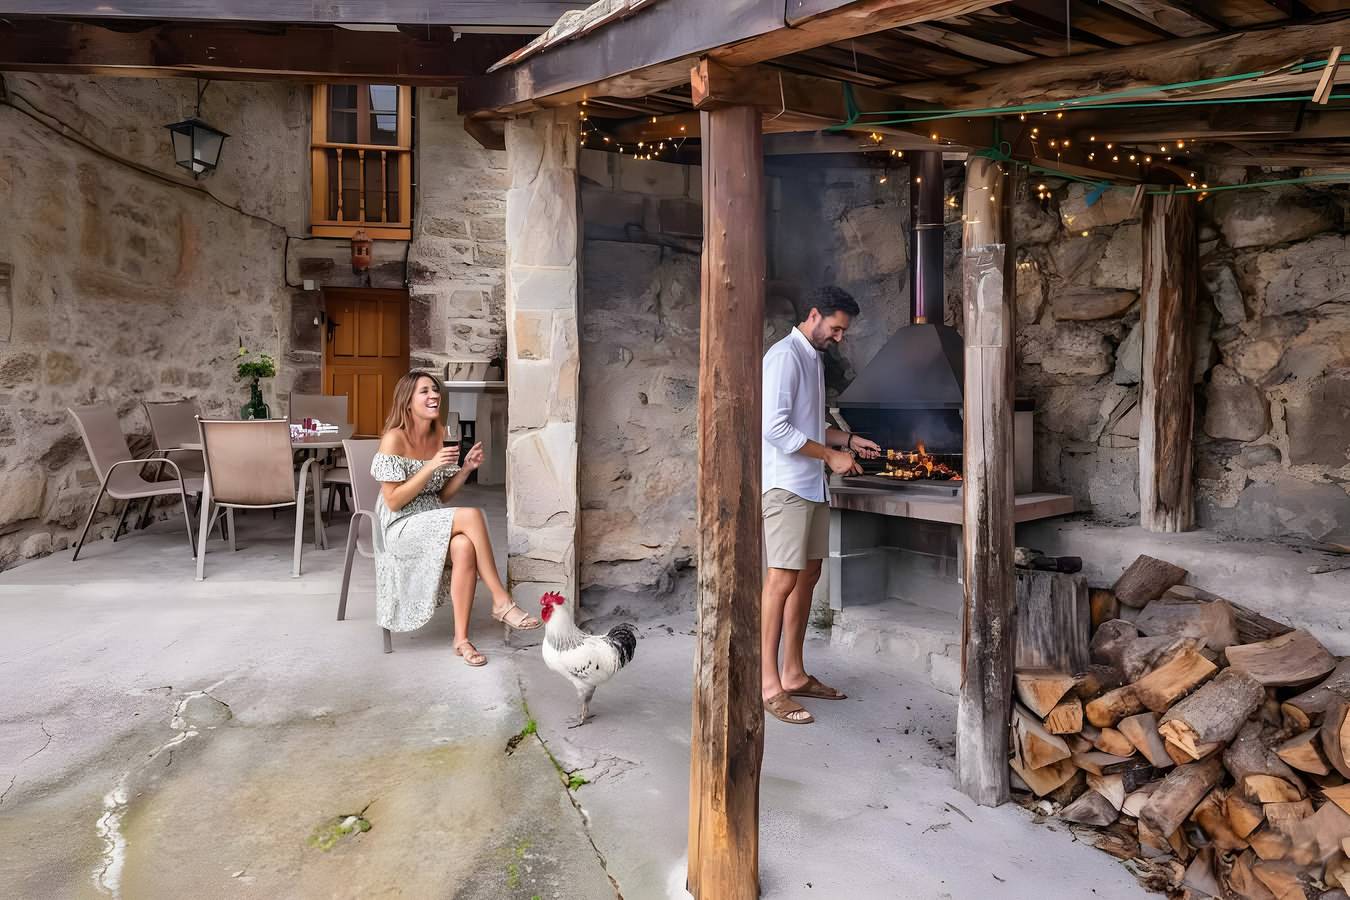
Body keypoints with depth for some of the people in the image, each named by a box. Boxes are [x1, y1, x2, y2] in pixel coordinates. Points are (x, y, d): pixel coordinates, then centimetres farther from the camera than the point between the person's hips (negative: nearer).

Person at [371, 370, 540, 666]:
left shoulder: (441, 436, 7)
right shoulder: (394, 439, -12)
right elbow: (393, 501, -15)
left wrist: (466, 468, -4)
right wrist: (432, 466, -21)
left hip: (434, 524, 5)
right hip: (401, 529, -5)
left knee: (464, 547, -31)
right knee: (471, 515, -30)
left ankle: (462, 638, -24)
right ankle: (501, 601, -21)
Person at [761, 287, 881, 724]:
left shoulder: (814, 358, 19)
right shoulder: (785, 356, -12)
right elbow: (774, 426, -21)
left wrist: (847, 439, 14)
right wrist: (831, 455, -16)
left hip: (812, 486, 10)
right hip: (786, 485, -10)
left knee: (808, 575, 10)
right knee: (783, 578, -10)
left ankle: (794, 673, 19)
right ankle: (769, 684, -5)